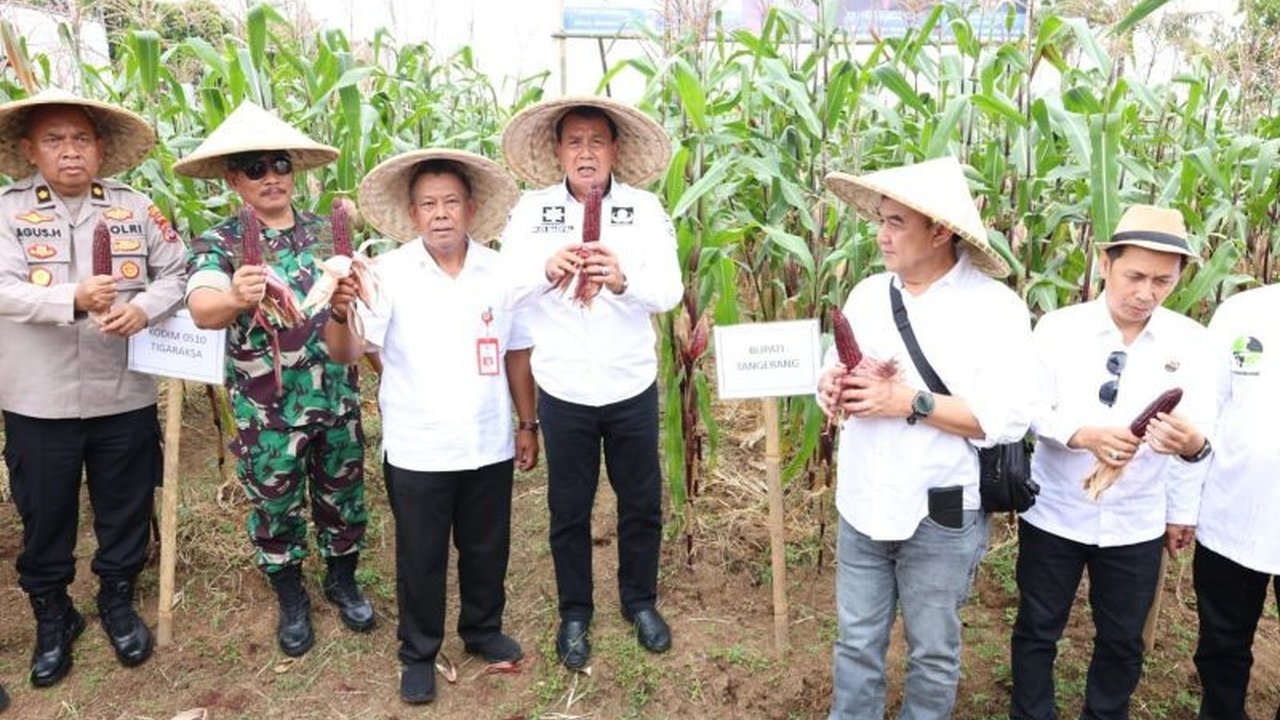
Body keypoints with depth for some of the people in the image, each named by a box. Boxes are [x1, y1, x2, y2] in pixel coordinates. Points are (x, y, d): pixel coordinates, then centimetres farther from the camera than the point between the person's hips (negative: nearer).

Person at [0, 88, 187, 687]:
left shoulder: (135, 207, 2)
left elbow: (176, 273, 2)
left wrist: (144, 308, -17)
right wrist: (74, 299, -31)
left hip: (124, 395, 1)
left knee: (125, 507, 14)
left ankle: (117, 601, 37)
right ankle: (51, 615, 34)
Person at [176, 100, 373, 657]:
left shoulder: (327, 232, 2)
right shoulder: (218, 244, -9)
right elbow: (202, 308, -30)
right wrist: (236, 300, -48)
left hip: (337, 398, 3)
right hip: (266, 410, -2)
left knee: (343, 497, 15)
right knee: (275, 507, 12)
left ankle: (342, 581, 38)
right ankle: (291, 601, 33)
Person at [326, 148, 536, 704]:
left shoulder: (500, 271, -2)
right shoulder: (388, 273, -10)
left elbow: (517, 352, 7)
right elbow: (346, 352, -17)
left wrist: (527, 423, 9)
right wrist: (340, 311, -38)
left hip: (489, 446, 3)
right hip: (417, 450, -2)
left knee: (486, 548, 18)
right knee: (420, 557, 12)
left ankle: (483, 631, 42)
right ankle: (419, 653, 33)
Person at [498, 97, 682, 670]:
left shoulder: (645, 209, -6)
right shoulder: (532, 209, -4)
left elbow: (670, 291, -14)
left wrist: (624, 280, -35)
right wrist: (545, 271, -30)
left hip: (632, 388, 0)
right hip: (563, 391, 0)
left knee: (641, 504, 15)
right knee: (569, 510, 14)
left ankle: (640, 601, 39)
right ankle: (575, 613, 35)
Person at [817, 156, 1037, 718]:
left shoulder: (994, 306, -13)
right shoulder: (868, 293, 4)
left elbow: (1009, 418, -19)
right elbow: (836, 372, 11)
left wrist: (909, 402, -23)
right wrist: (833, 386, -13)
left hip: (940, 515, -4)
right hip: (862, 504, 5)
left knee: (932, 652, 15)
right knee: (857, 642, 17)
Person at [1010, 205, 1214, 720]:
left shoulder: (1190, 342, -3)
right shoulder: (1058, 328, -9)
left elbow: (1200, 434, -2)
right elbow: (1031, 411, -14)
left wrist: (1192, 442, -21)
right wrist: (1084, 434, -29)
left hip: (1136, 523, 2)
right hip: (1053, 514, -2)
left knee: (1122, 641, 18)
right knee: (1037, 632, 12)